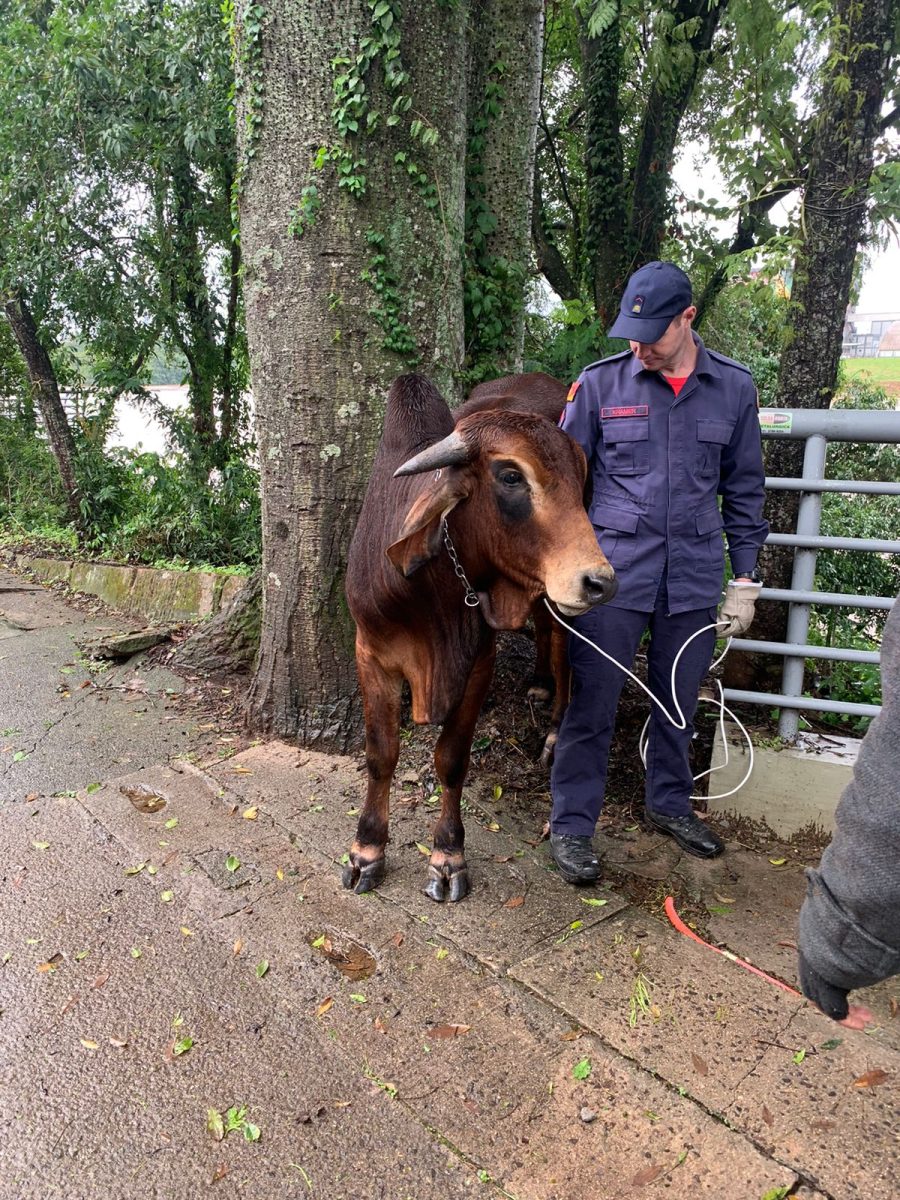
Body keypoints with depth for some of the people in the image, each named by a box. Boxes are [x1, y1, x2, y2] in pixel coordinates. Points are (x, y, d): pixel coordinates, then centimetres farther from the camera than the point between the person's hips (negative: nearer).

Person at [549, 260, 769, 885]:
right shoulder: (600, 384, -3)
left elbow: (744, 491, 9)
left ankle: (671, 802, 38)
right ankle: (571, 825, 16)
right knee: (592, 705, 1)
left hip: (695, 577, 3)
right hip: (612, 572, -2)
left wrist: (745, 580, 7)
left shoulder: (734, 387, 2)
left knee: (679, 700, 17)